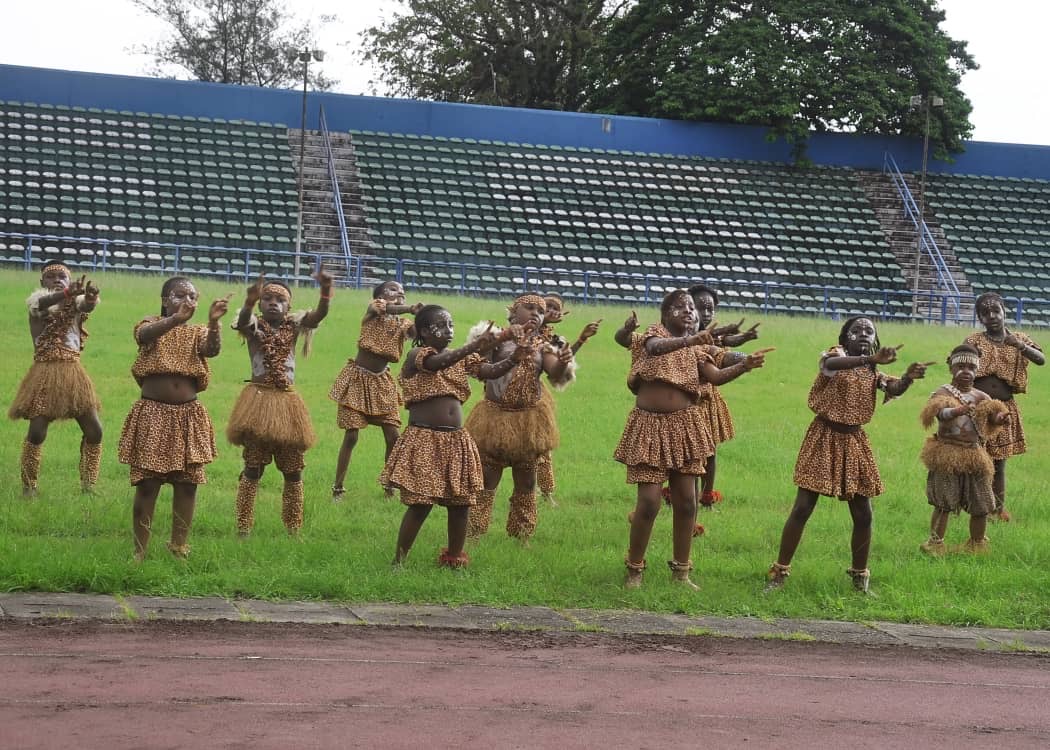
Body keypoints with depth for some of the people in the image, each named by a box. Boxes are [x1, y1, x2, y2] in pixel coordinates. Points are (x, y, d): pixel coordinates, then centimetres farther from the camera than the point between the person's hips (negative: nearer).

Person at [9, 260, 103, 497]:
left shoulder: (75, 302, 7)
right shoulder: (38, 301, 1)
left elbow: (88, 306, -18)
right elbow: (45, 302, -25)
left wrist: (90, 297, -44)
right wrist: (68, 293, -46)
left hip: (73, 373, 3)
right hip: (45, 373, -3)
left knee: (94, 431, -1)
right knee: (36, 432, -11)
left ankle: (88, 486, 13)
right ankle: (28, 486, 5)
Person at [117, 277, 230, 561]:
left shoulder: (198, 333, 7)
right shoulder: (152, 326, 0)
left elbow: (212, 349, -15)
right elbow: (144, 335, -25)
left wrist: (213, 323, -36)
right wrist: (175, 319, -44)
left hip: (188, 417, 3)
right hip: (153, 413, -3)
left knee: (187, 484, 3)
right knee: (147, 484, -3)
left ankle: (179, 547, 14)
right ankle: (140, 551, 4)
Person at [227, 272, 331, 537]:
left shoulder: (293, 326, 6)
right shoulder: (255, 325, -1)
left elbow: (318, 315, -12)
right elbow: (241, 323, -25)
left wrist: (326, 290, -31)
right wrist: (250, 302, -47)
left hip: (287, 401, 3)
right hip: (259, 399, -3)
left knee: (293, 470, 8)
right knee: (253, 468, -2)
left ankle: (294, 528, 18)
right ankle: (243, 527, 3)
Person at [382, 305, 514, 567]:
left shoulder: (461, 358, 11)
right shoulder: (417, 355, -8)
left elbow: (492, 371, -3)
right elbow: (439, 363, -30)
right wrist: (474, 347, -42)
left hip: (456, 442, 6)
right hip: (424, 441, -6)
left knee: (461, 503, 6)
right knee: (421, 504, -8)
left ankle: (454, 560, 21)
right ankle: (398, 561, 3)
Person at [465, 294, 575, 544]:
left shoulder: (541, 347, 6)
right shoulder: (499, 338, -3)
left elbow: (555, 373, -11)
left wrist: (563, 362, -36)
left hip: (528, 420, 4)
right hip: (496, 416, -3)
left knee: (526, 480, 12)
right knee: (486, 479, 2)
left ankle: (521, 536, 23)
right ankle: (472, 534, 9)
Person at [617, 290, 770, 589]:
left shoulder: (695, 349, 10)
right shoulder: (654, 334, -2)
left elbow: (716, 376, -5)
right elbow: (657, 347, -27)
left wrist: (744, 365, -23)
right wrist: (690, 340, -46)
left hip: (683, 427, 4)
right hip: (650, 425, -4)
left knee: (686, 502, 3)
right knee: (649, 502, -8)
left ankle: (681, 570, 16)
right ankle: (634, 570, 7)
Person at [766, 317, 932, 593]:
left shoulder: (873, 372, 7)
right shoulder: (836, 354, -6)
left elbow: (895, 388, -13)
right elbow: (830, 364, -33)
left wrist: (908, 377, -37)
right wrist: (870, 359, -47)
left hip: (854, 442, 4)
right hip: (824, 438, -4)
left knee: (863, 515, 3)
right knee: (802, 508, -5)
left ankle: (860, 577, 19)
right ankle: (780, 572, 4)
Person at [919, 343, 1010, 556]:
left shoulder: (981, 398, 9)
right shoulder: (943, 393, -6)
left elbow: (993, 415, -4)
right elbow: (941, 412, -27)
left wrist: (1000, 418, -29)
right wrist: (957, 411, -49)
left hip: (973, 455, 5)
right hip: (947, 455, -4)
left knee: (981, 506, 7)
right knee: (943, 503, -4)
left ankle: (976, 544, 23)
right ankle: (936, 543, 5)